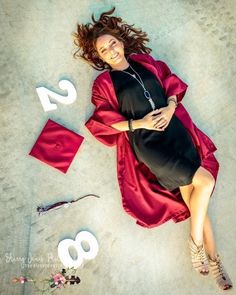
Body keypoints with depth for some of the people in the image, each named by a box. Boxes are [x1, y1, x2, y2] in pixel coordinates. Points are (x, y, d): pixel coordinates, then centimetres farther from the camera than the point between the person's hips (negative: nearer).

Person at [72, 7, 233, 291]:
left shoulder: (146, 61, 17)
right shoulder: (103, 82, 7)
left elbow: (173, 84, 16)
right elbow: (104, 121, 1)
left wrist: (170, 107, -4)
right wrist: (138, 123, -10)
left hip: (175, 129, 4)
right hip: (145, 141, -3)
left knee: (191, 195, -3)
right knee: (205, 181, -15)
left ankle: (213, 260, 12)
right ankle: (196, 239, 6)